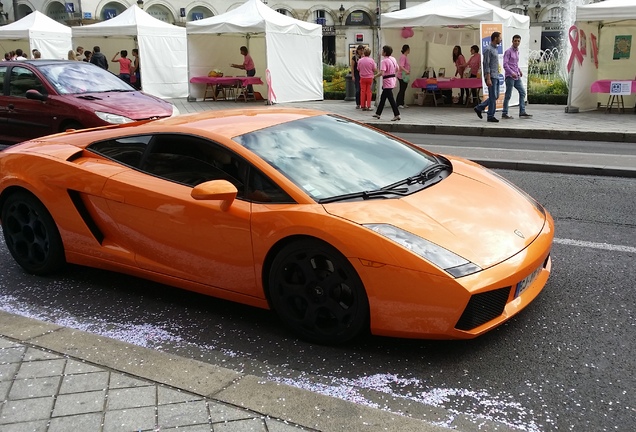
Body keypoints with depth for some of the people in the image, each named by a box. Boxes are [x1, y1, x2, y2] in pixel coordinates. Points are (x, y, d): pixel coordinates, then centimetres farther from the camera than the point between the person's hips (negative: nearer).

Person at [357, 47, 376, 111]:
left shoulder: (360, 60, -4)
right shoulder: (371, 60, -8)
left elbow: (358, 69, 6)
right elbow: (375, 69, -5)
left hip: (362, 78, 1)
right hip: (370, 78, -1)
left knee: (363, 92, 6)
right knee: (369, 92, 3)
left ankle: (363, 106, 7)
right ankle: (368, 106, 1)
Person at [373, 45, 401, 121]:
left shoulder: (384, 61, -19)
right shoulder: (393, 59, 7)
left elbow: (381, 73, -28)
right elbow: (397, 69, 16)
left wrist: (375, 76, -13)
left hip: (387, 82, -9)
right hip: (393, 79, 9)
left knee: (391, 99, -6)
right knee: (383, 98, 17)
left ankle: (396, 115, -7)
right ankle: (378, 113, 27)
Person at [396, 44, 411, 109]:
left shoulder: (406, 56, 13)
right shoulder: (403, 56, -15)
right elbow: (401, 66, -27)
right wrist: (406, 71, -40)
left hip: (405, 76, 10)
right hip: (402, 76, -10)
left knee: (403, 90, 12)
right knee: (402, 90, -8)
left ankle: (402, 103, 18)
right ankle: (398, 104, -4)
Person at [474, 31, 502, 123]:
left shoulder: (495, 49, 17)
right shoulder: (488, 49, -12)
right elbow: (486, 65, -17)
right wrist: (488, 79, -21)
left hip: (496, 76, 9)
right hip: (491, 76, -9)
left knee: (495, 96, 10)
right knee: (493, 97, -5)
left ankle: (479, 108, 18)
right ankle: (491, 116, 2)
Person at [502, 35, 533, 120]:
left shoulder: (517, 51, 17)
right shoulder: (508, 51, -6)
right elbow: (505, 64, -14)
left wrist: (519, 71, 11)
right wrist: (512, 73, -22)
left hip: (517, 77, 8)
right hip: (510, 76, -8)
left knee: (522, 92, 1)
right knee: (508, 95, -4)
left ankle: (522, 112, 2)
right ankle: (504, 114, 3)